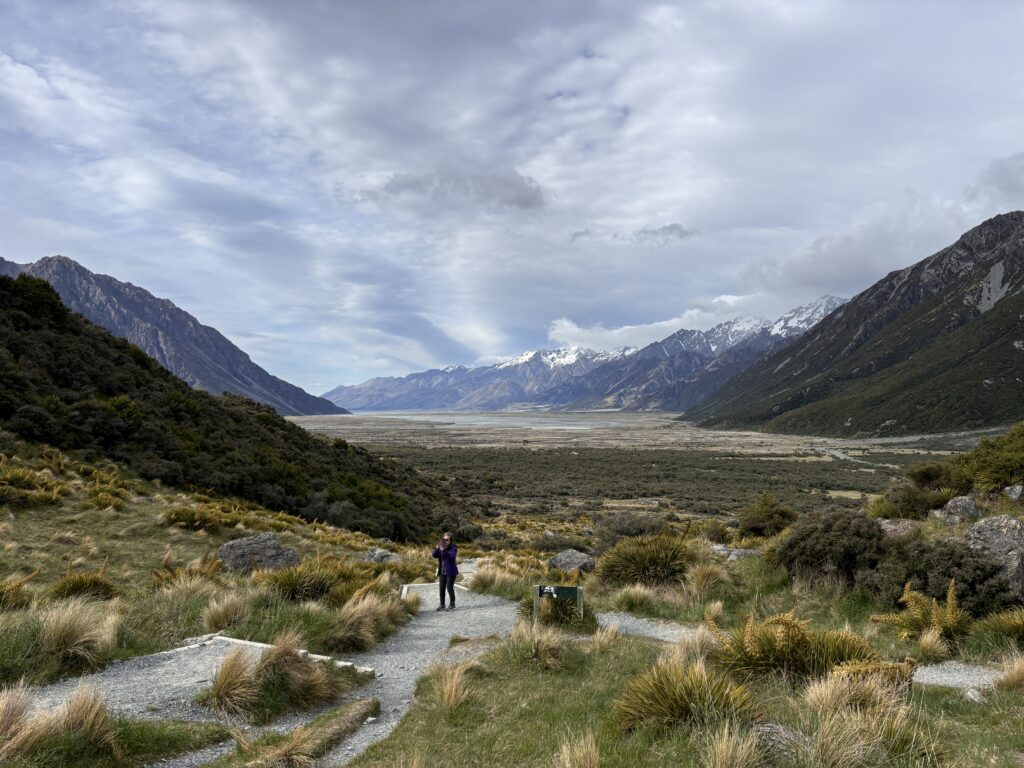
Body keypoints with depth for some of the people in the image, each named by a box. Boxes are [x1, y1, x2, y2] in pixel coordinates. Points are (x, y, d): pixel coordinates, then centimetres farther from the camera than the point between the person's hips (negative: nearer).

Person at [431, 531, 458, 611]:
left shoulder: (453, 547, -8)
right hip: (442, 571, 6)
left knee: (449, 588, -5)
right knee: (441, 588, 7)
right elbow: (434, 555, -2)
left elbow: (452, 556, -25)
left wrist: (444, 550, -34)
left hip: (450, 571, -6)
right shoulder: (440, 547, 8)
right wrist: (437, 548, -19)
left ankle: (452, 604, 9)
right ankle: (442, 605, 17)